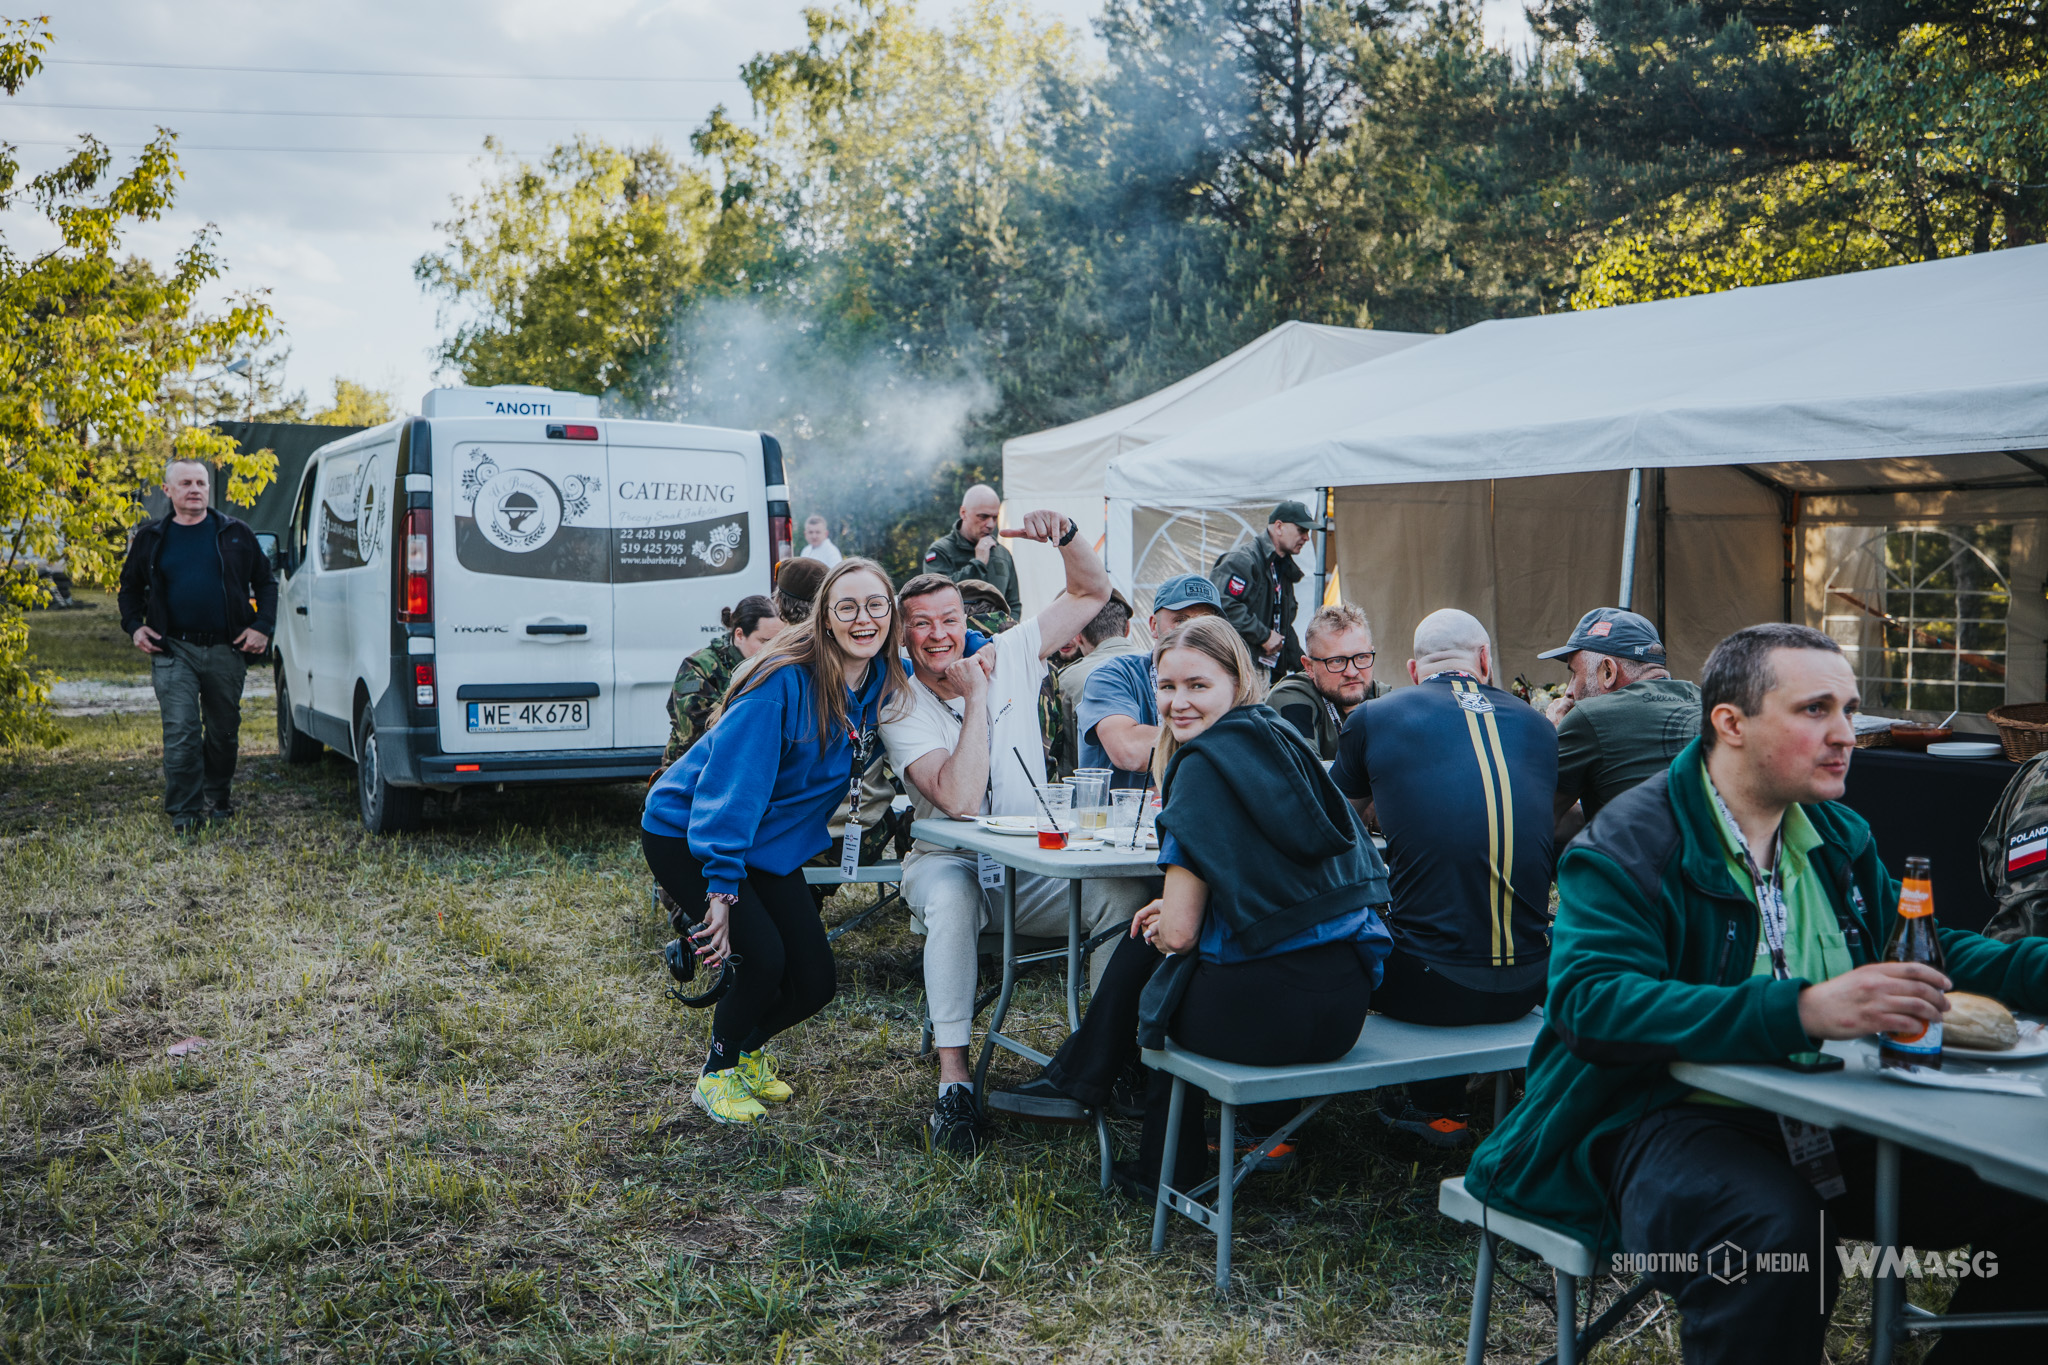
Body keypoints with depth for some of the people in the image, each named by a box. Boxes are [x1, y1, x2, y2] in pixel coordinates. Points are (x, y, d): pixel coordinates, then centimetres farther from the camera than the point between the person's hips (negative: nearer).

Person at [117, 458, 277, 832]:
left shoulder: (235, 534, 6)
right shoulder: (151, 538, 8)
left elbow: (265, 582, 12)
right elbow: (129, 587, 20)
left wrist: (262, 627, 0)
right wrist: (134, 626, 4)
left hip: (226, 650, 1)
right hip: (173, 650, -1)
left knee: (224, 731, 11)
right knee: (180, 731, -9)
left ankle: (218, 798, 30)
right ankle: (184, 812, -3)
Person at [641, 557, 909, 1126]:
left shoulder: (884, 684, -4)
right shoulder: (784, 679, -27)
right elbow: (733, 778, -29)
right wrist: (723, 885, -34)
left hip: (769, 840, 7)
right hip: (684, 830, -7)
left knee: (814, 982, 1)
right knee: (762, 957, -23)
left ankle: (747, 1047, 33)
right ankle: (718, 1073, 6)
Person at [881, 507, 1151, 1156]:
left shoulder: (1009, 657, 1)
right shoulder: (901, 715, -9)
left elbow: (1092, 592, 5)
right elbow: (961, 800, -26)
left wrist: (1064, 536, -15)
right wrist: (976, 698, -23)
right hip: (948, 862, -2)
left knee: (1128, 888, -27)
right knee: (952, 899, -40)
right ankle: (953, 1079, -33)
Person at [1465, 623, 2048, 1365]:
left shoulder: (1841, 837, 15)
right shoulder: (1627, 843, -10)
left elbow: (1923, 952, 25)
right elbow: (1592, 1002, -24)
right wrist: (1803, 1010, -34)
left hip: (1825, 1122, 7)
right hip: (1666, 1118, -7)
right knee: (1777, 1235, -36)